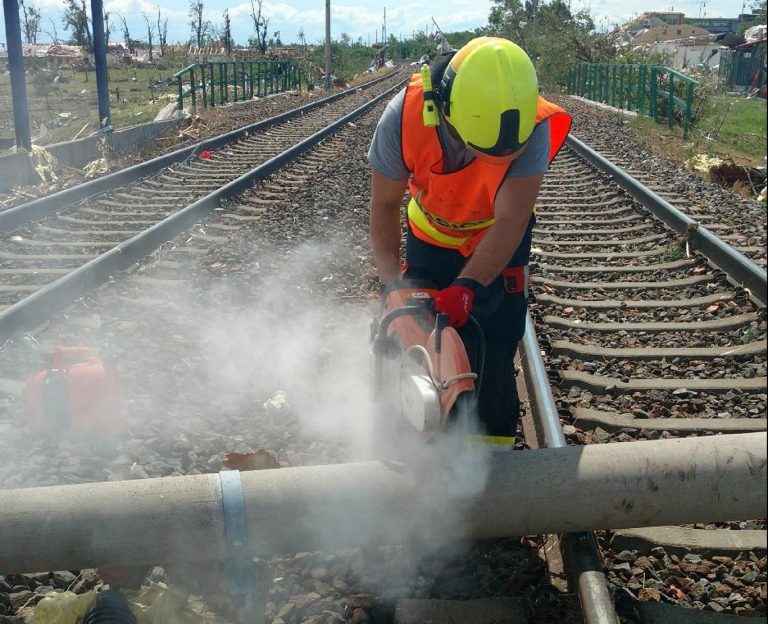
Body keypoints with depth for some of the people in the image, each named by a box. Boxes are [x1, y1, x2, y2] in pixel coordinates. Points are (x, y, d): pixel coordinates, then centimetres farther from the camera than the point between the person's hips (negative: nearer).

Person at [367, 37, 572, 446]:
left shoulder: (533, 126, -37)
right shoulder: (404, 116, -32)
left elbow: (510, 223, -35)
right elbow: (384, 205, -19)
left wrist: (467, 287, -47)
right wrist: (391, 280, -29)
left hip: (499, 240, -2)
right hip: (430, 235, 2)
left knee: (491, 355, -5)